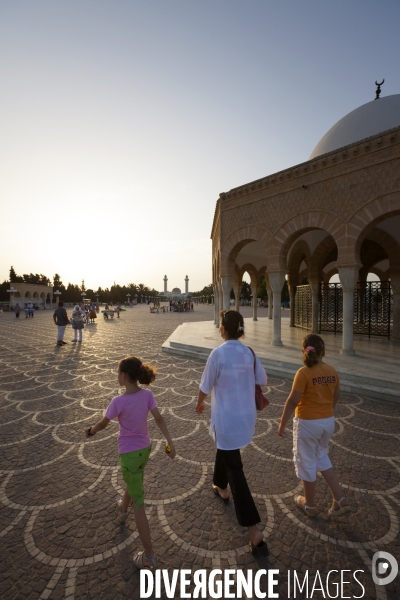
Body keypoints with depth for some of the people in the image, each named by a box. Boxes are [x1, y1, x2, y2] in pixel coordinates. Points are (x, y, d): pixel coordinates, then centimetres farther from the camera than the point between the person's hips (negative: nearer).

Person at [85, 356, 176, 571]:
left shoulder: (118, 402, -26)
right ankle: (122, 509, 64)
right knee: (133, 482, 34)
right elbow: (159, 419, -12)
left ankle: (149, 555, 20)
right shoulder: (147, 395, -13)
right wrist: (170, 442, -6)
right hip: (145, 449, 6)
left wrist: (90, 431, 11)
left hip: (129, 453, -6)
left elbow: (103, 424, -10)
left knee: (138, 503, 8)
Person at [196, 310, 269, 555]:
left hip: (227, 418, -7)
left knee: (235, 469, 7)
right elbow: (263, 380, 8)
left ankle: (254, 530, 11)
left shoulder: (218, 354, -22)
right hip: (246, 416, 7)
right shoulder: (250, 353, -4)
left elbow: (206, 387, -10)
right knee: (224, 449, 32)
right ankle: (221, 487, 54)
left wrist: (200, 403, 10)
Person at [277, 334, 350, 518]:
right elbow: (336, 396, 10)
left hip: (307, 423, -6)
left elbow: (293, 401, -21)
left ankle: (309, 505, 32)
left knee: (306, 463, 14)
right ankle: (340, 500, 28)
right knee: (321, 458, 28)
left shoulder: (304, 373, -22)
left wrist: (282, 423, -9)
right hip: (328, 422, 6)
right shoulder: (332, 371, -3)